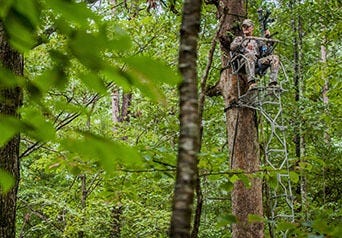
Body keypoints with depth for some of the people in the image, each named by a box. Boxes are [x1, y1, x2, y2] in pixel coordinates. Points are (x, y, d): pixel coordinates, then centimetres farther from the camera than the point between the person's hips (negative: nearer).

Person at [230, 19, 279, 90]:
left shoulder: (257, 40, 35)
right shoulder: (239, 39, 29)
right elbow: (232, 47, 7)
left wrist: (267, 38, 6)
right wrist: (243, 43, -11)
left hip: (258, 61, 3)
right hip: (244, 61, -3)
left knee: (274, 57, -22)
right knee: (250, 55, -40)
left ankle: (272, 84, -36)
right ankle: (251, 83, -55)